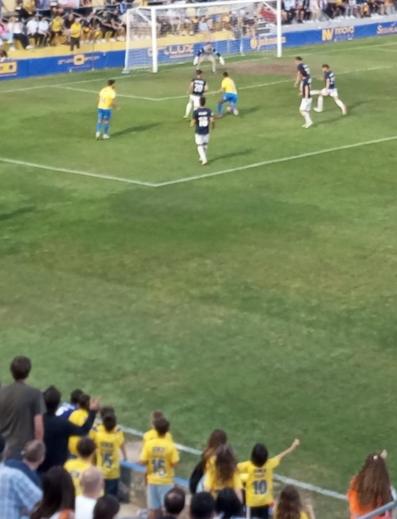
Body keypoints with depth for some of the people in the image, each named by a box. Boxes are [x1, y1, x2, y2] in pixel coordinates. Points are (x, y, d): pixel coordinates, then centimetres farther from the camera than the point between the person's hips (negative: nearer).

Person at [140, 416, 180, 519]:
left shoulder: (148, 444, -8)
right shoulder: (171, 446, -14)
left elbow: (142, 462, -9)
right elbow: (174, 463, -13)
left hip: (152, 481, 2)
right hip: (166, 481, -2)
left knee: (153, 509, 10)